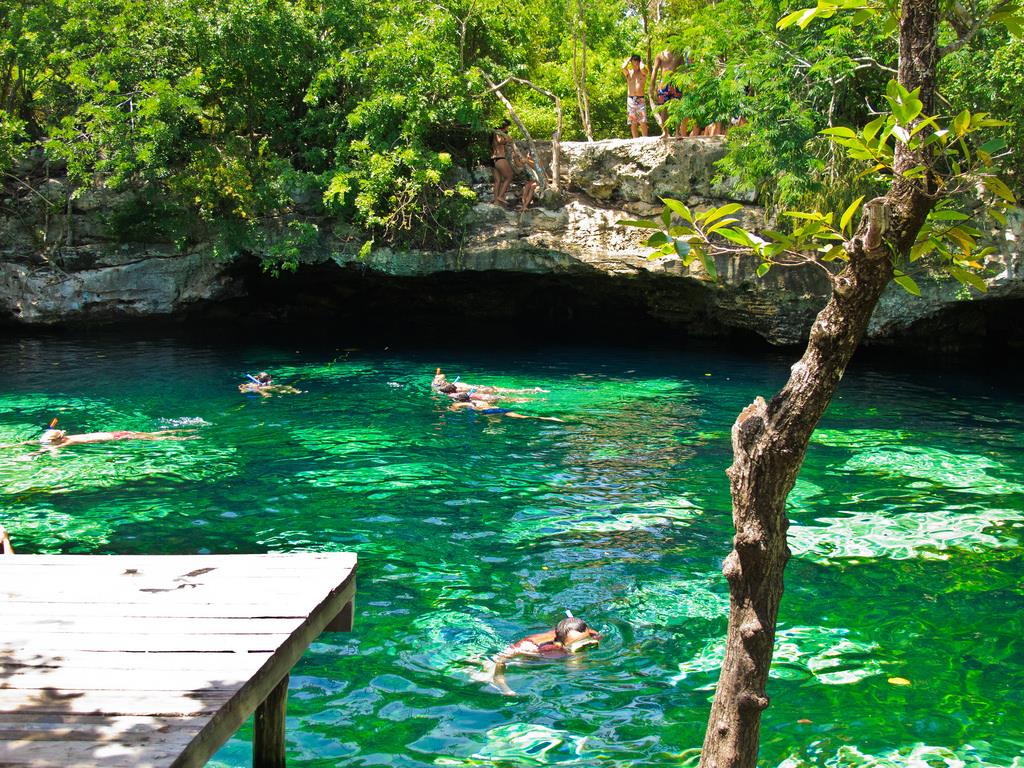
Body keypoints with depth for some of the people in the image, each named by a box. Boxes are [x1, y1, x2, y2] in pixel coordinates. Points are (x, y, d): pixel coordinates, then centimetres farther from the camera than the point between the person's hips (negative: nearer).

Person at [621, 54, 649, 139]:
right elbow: (623, 67, -12)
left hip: (641, 99, -2)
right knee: (633, 122, 2)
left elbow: (642, 68, -19)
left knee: (643, 122, -9)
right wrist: (629, 59, 5)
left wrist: (641, 61, 2)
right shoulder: (629, 72, 10)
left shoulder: (643, 73, 5)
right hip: (631, 99, 2)